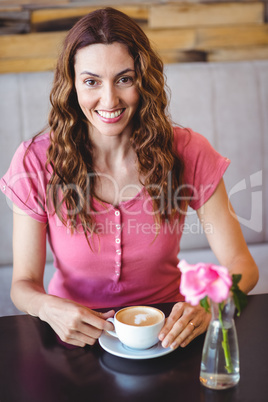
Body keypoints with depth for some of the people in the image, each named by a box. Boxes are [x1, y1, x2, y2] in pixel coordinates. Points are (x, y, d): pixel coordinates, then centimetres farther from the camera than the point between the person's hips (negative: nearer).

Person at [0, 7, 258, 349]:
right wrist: (49, 308, -30)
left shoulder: (188, 153, -11)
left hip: (167, 329, 0)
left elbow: (240, 263, -8)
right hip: (76, 331, 0)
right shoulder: (36, 162, -12)